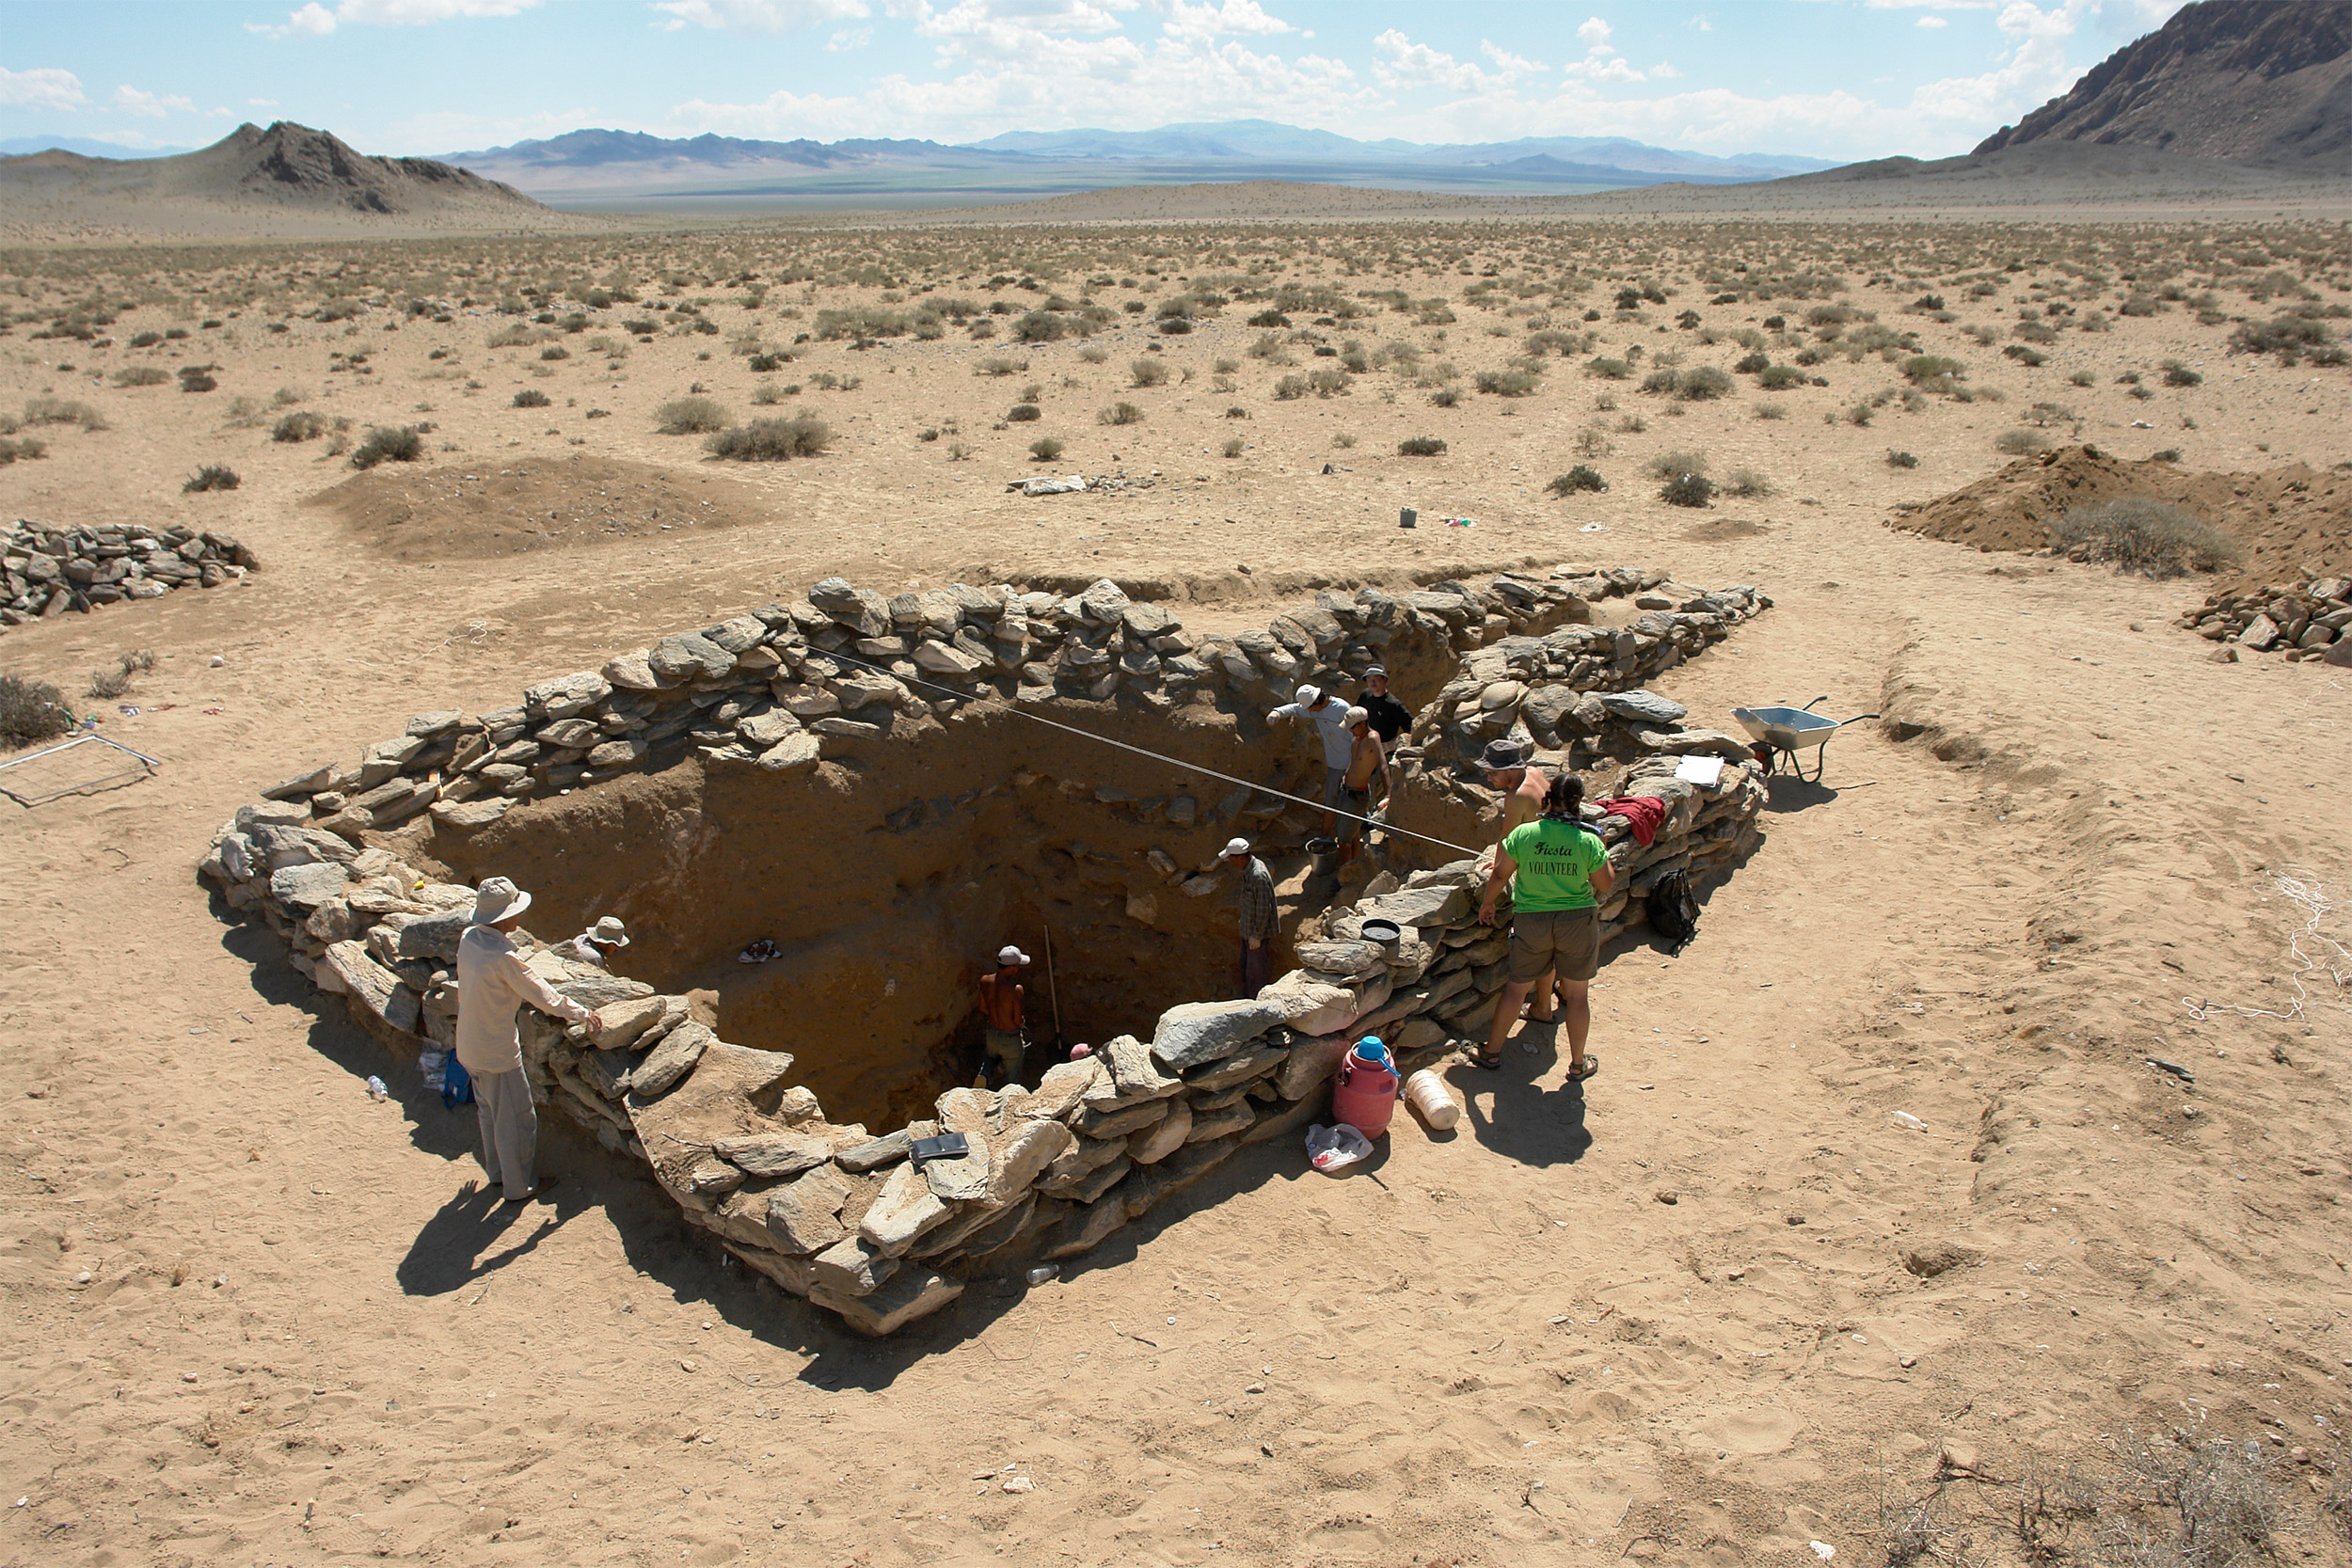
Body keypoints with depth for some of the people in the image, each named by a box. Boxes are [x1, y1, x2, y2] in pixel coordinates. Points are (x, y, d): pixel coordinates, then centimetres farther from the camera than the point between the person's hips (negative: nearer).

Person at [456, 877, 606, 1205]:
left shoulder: (469, 939, -4)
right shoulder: (503, 958, -29)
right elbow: (542, 994, -19)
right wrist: (582, 1014, -4)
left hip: (469, 1047, 9)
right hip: (497, 1052, -9)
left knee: (489, 1110, 26)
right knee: (516, 1119, 9)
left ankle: (497, 1169, 44)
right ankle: (519, 1186, 24)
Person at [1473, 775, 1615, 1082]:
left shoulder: (1522, 834, -10)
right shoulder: (1589, 841, -11)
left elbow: (1500, 874, -1)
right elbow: (1606, 885, -1)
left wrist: (1487, 903, 16)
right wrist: (1607, 860, 15)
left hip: (1531, 922, 1)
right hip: (1578, 921, -1)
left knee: (1516, 986, 15)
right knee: (1577, 993, 13)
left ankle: (1491, 1052, 25)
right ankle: (1578, 1064, 24)